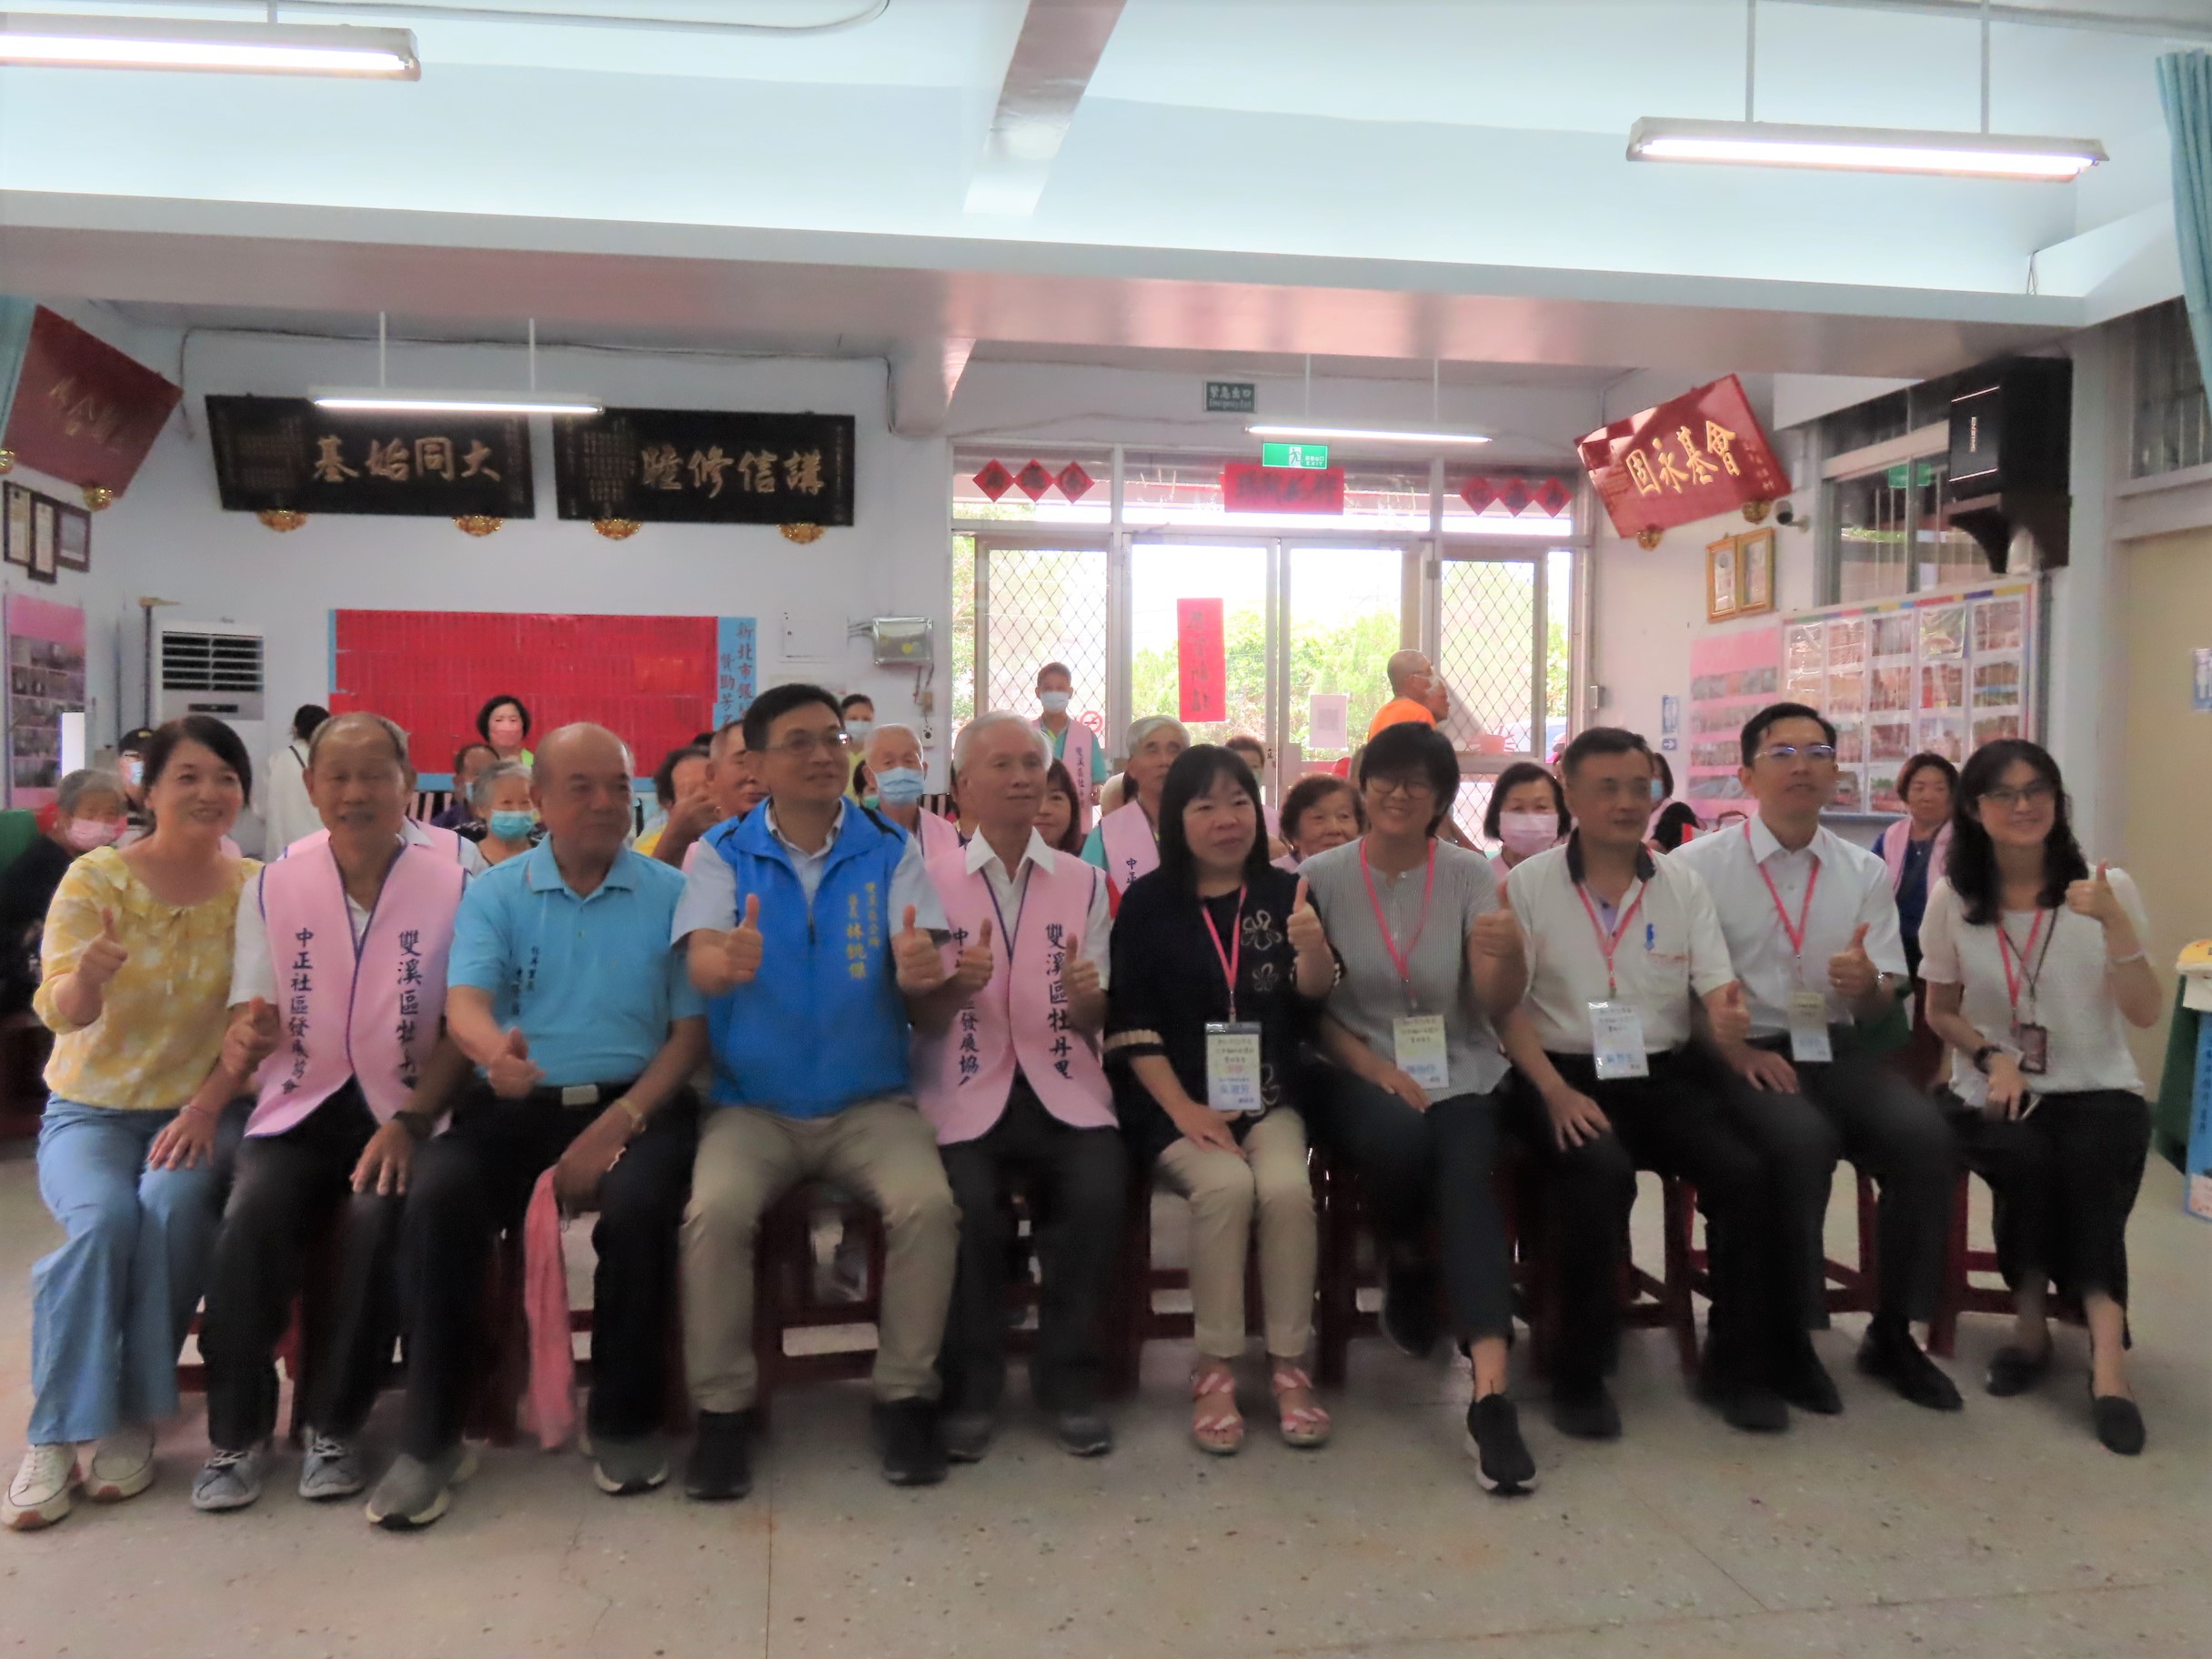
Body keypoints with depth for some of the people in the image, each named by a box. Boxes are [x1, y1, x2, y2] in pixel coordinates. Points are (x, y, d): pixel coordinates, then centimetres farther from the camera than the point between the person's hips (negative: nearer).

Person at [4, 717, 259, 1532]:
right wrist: (88, 975, -38)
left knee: (175, 1204, -30)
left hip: (195, 1108, 0)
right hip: (90, 1108, 0)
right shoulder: (96, 877, -5)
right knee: (104, 1215, -29)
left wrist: (206, 1107, -21)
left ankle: (135, 1421, -14)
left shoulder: (257, 890, -2)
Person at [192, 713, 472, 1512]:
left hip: (404, 1110, -2)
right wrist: (250, 1033, -20)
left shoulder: (451, 886, -2)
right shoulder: (272, 886, 6)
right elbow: (250, 1020, 5)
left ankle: (336, 1426, -8)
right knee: (250, 1219, -25)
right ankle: (237, 1432, -6)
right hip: (299, 1106, 2)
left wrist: (410, 1123, -15)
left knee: (379, 1218, -29)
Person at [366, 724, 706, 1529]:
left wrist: (619, 1123, -14)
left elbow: (691, 1029, 1)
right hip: (511, 1105, 1)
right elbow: (464, 1005, -6)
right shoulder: (493, 894, 10)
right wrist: (495, 1051, -32)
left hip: (631, 1100, -1)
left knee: (640, 1200, -31)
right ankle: (430, 1436, -11)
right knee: (436, 1196, -27)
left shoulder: (670, 894, 7)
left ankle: (624, 1419, -7)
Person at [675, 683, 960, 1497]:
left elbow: (921, 982, -8)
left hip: (872, 1101, 0)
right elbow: (701, 962, -15)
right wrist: (726, 961, -40)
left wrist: (921, 974, -34)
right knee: (715, 1211, -27)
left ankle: (906, 1396, -4)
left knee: (928, 1204, -25)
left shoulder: (891, 849, 2)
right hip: (753, 1104, 0)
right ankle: (722, 1408, -6)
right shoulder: (723, 853, 1)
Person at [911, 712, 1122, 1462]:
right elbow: (922, 1021, 3)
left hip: (1062, 1087, 2)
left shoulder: (1083, 881, 12)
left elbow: (1094, 1023, 11)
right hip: (965, 1092, -2)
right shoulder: (930, 877, 4)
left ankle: (1070, 1380, -4)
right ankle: (970, 1386, -5)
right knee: (966, 1201, -30)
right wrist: (956, 985, -19)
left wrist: (1085, 996, -13)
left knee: (1100, 1189, -26)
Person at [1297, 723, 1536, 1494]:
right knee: (1399, 1139, -33)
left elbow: (1497, 1005, -8)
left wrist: (1507, 955, -30)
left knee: (1469, 1175, -29)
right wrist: (1376, 1067, -15)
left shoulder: (1471, 875, 1)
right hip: (1356, 1073, 0)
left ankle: (1491, 1394, -32)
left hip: (1460, 1073, 1)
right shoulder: (1320, 877, 0)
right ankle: (1405, 1266, 2)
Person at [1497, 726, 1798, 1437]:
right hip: (1565, 1075, -3)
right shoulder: (1527, 885, 0)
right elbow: (1508, 1007, -5)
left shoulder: (1683, 885, 10)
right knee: (1601, 1172, -32)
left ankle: (1738, 1364, 1)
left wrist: (1726, 1016, -22)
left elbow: (1716, 990, 4)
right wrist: (1556, 1092, -18)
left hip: (1667, 1075, 4)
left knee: (1746, 1172, -21)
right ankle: (1580, 1374, -13)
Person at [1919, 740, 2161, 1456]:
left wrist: (2115, 924, -20)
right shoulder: (1953, 898, -1)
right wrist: (1991, 1057, -10)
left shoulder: (2108, 886, -3)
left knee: (2095, 1158, -34)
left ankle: (2103, 1349, -24)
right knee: (2026, 1158, -32)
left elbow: (2146, 1015, -6)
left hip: (2098, 1091, 0)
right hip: (1997, 1091, 0)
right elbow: (1941, 1011, 10)